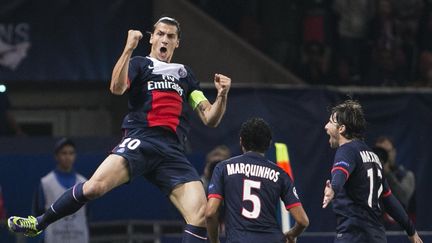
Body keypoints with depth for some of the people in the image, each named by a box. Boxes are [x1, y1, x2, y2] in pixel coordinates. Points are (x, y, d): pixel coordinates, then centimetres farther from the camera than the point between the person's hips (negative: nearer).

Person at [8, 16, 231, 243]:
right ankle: (39, 223, -6)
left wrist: (222, 96, 1)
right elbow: (117, 88, -8)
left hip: (172, 153, 3)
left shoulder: (185, 75, 24)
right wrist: (129, 48, -15)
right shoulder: (140, 64, 14)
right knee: (96, 186, -26)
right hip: (141, 142, -3)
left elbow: (210, 119, 20)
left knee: (200, 215, -15)